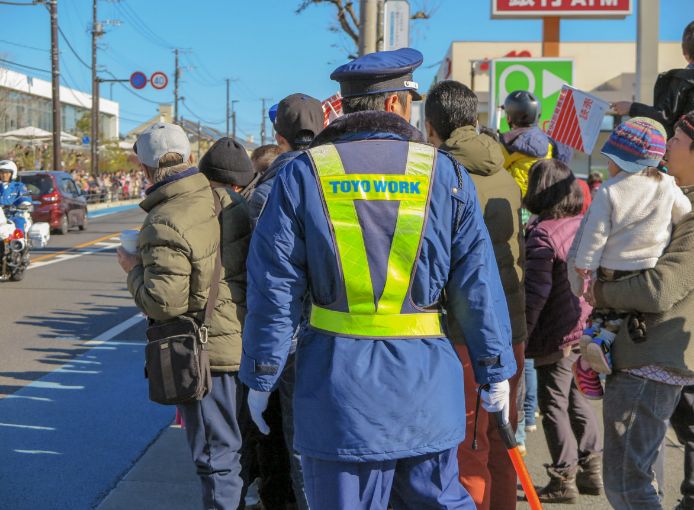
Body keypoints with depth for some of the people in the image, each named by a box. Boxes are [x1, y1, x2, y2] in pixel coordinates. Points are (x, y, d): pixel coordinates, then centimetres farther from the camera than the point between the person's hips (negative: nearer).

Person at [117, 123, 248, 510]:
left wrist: (134, 269, -5)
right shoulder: (225, 199, 3)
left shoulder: (164, 224, -21)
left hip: (208, 352, -8)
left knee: (218, 455, 1)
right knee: (236, 442, 23)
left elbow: (164, 303, -23)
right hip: (243, 341, 8)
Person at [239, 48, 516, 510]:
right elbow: (478, 285, 2)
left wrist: (262, 376, 5)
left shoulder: (302, 175, -2)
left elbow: (275, 289, -2)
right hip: (426, 385, 1)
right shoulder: (445, 174, 1)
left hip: (337, 380, -1)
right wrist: (494, 372, 10)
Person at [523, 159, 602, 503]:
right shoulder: (584, 225, 6)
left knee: (553, 403, 3)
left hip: (555, 334, -8)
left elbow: (535, 291, -20)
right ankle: (591, 467, 26)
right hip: (585, 328, 8)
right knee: (574, 397, 21)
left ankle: (564, 480, 9)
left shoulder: (541, 233, -16)